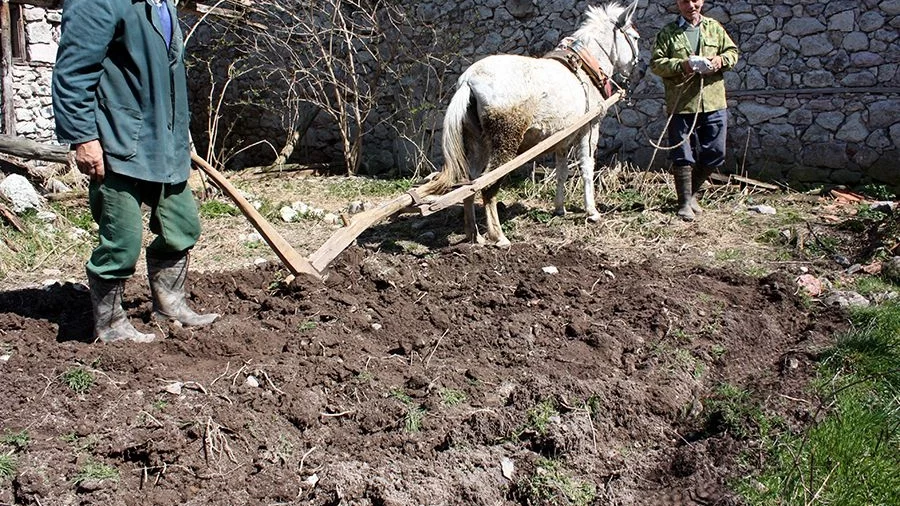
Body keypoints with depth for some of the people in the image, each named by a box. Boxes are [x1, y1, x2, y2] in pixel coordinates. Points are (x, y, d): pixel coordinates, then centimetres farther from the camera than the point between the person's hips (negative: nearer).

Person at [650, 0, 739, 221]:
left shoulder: (715, 27, 12)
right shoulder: (668, 33, 3)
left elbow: (732, 52, 15)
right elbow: (656, 63, -3)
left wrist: (722, 60, -7)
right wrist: (681, 65, -19)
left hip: (714, 103, 4)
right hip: (681, 104, -3)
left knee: (714, 154, 8)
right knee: (683, 156, 0)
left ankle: (691, 192, 28)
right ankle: (685, 202, 10)